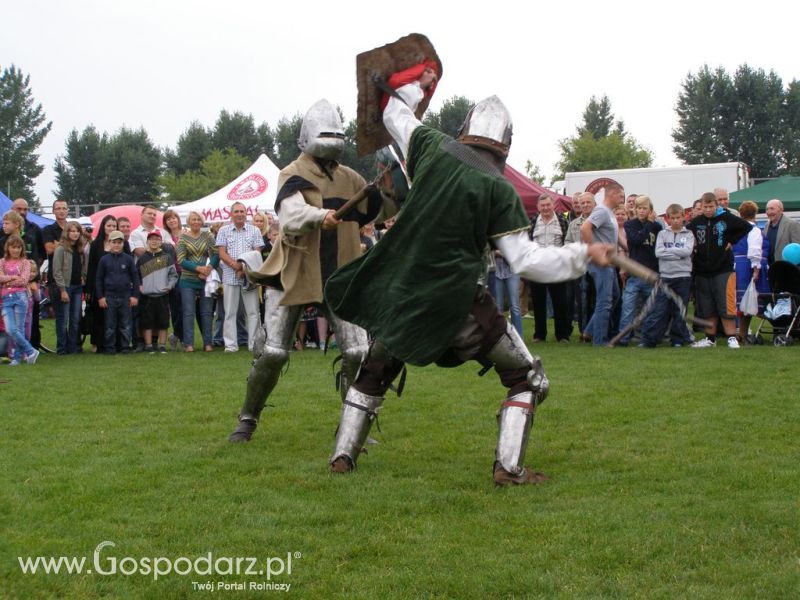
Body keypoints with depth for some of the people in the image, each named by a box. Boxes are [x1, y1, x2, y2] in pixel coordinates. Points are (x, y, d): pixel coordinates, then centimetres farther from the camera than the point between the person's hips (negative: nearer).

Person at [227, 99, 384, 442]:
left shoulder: (349, 178, 11)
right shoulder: (294, 175, -8)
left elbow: (375, 212, 19)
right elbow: (291, 216, -28)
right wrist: (319, 216, -47)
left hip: (340, 276, 4)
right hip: (294, 273, -4)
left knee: (358, 354, -5)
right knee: (272, 354, -2)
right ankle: (248, 419, 18)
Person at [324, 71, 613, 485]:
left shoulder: (434, 149, 1)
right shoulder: (499, 190, -9)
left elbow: (395, 116, 21)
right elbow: (526, 261, -12)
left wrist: (416, 87, 40)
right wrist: (583, 254, -3)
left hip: (399, 296, 5)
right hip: (455, 303, -4)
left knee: (375, 371, 28)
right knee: (527, 379, 8)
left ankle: (343, 455, 26)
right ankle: (509, 467, -2)